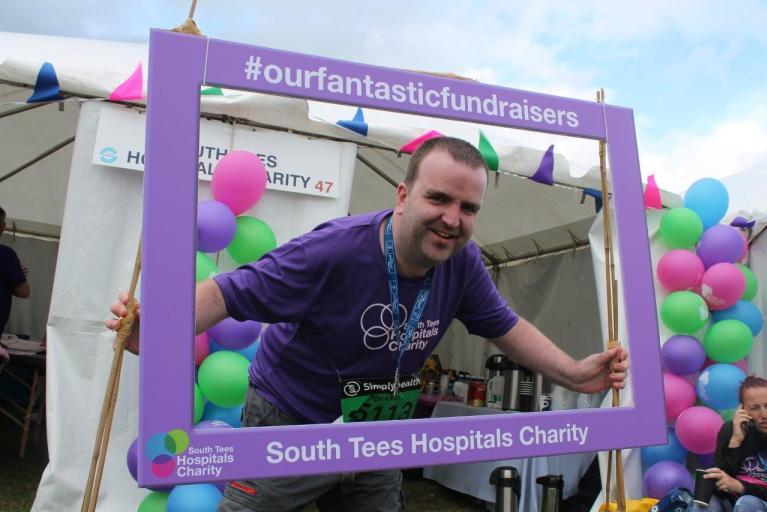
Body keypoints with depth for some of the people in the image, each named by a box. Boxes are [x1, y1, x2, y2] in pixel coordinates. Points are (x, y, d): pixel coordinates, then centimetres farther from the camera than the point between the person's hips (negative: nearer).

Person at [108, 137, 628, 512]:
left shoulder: (463, 261, -13)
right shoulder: (332, 250, -30)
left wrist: (575, 374, -5)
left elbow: (504, 325, 2)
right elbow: (231, 292, -25)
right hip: (290, 424, -4)